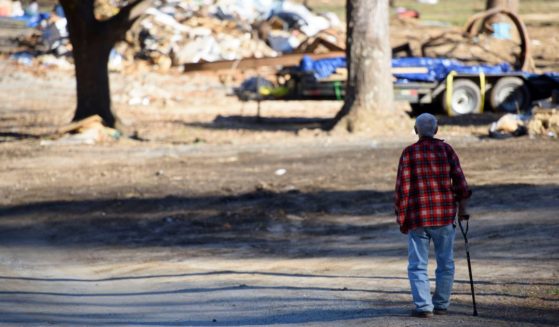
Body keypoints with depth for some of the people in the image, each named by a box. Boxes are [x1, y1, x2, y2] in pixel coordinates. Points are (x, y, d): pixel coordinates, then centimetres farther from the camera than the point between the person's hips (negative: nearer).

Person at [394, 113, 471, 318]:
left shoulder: (409, 153, -4)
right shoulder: (446, 149, 0)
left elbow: (402, 188, -5)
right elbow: (459, 179, 0)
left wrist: (401, 218, 3)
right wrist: (462, 207, 11)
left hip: (418, 217, -2)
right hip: (445, 216, 2)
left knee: (417, 265, 3)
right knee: (445, 263, 14)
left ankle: (423, 306, -7)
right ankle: (441, 304, 18)